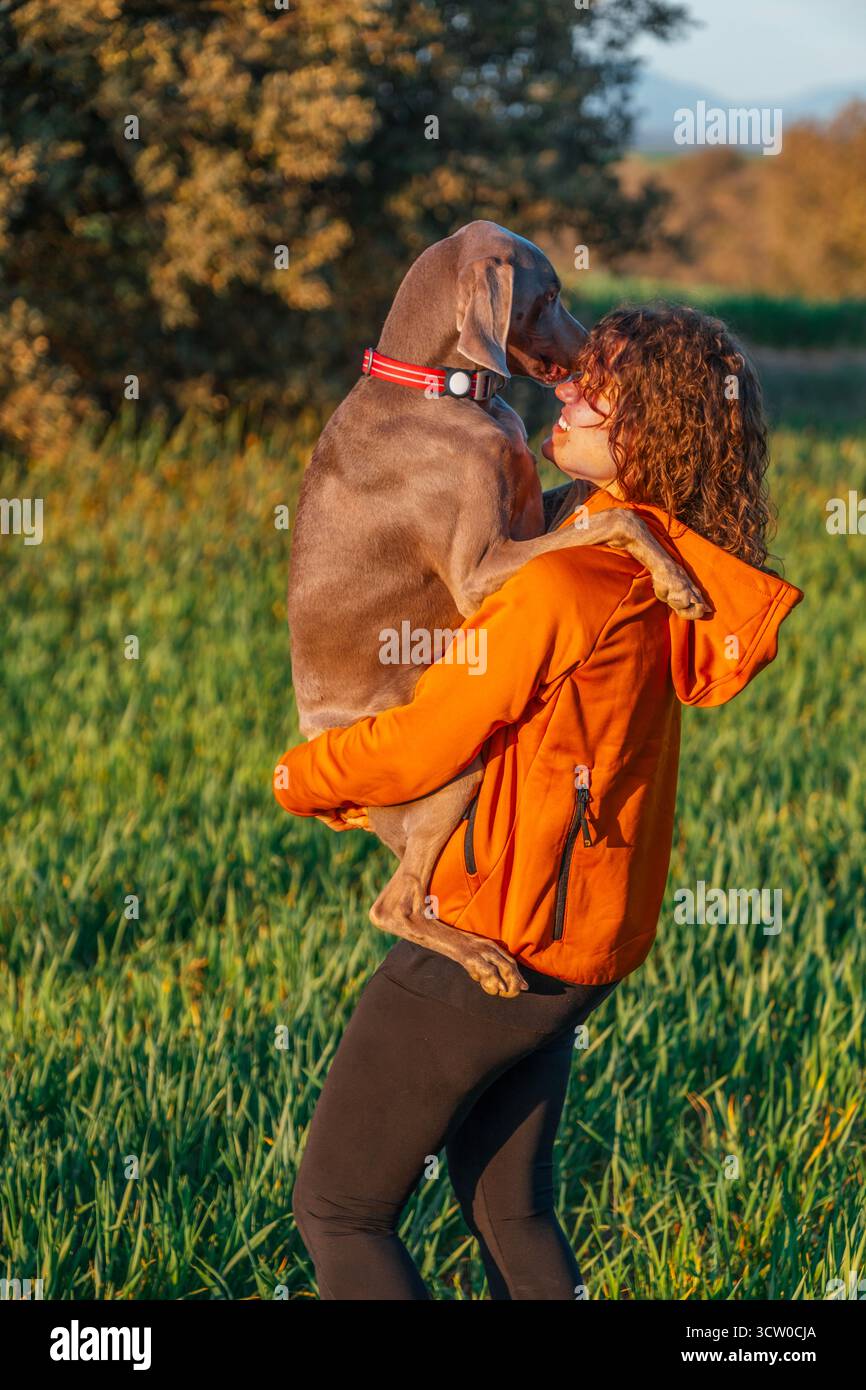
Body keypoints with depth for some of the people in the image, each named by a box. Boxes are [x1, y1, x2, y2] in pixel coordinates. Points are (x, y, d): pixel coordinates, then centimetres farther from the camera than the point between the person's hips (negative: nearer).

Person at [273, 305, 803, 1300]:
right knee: (511, 1214, 21)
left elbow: (424, 744, -18)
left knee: (338, 1212, 4)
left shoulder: (563, 586, -24)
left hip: (488, 948, -9)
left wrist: (301, 778, 1)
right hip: (581, 950, 9)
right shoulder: (657, 579, 4)